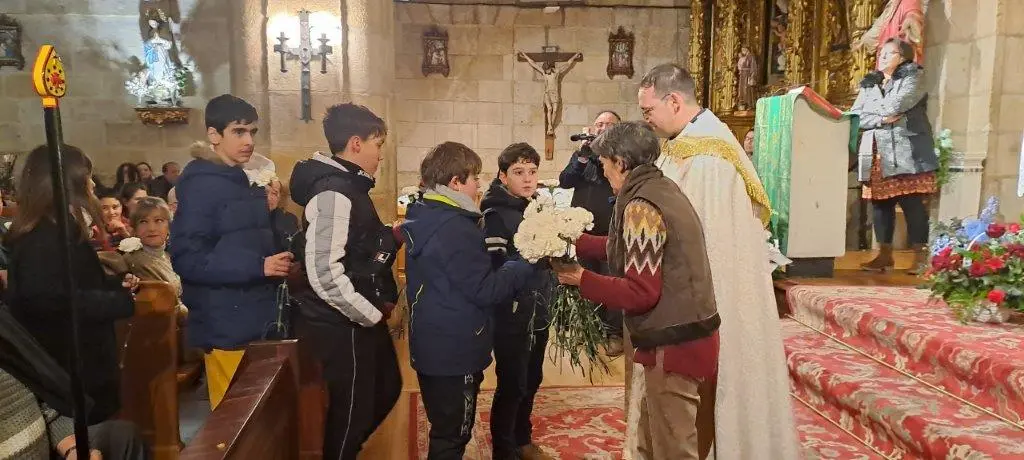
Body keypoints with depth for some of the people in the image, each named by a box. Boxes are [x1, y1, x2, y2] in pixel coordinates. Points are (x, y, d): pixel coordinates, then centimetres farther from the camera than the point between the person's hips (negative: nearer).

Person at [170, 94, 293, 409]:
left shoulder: (245, 183, 14)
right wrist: (258, 267, -24)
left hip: (257, 322, 8)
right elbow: (187, 259, -20)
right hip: (228, 327, -8)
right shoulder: (200, 185, -12)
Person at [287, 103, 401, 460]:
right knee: (351, 408, 6)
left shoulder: (348, 186, 11)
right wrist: (372, 314, -19)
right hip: (343, 325, -10)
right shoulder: (334, 192, -21)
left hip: (358, 320, 10)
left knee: (387, 389, 24)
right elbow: (323, 273, -30)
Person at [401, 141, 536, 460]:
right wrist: (526, 266, -10)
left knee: (444, 431, 23)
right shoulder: (455, 228, -22)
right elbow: (485, 290, -21)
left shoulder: (423, 218, 7)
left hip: (430, 346, 9)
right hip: (454, 350, -9)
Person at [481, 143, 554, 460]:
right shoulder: (495, 214, -13)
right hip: (510, 315, -7)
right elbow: (493, 268, -21)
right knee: (512, 385, 2)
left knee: (531, 380, 19)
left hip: (538, 311, 7)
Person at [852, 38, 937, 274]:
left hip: (906, 154, -5)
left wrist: (869, 109, 5)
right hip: (877, 156, 5)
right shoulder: (869, 83, 19)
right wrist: (881, 119, -8)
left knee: (913, 205, -6)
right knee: (880, 204, 4)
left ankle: (921, 256, -1)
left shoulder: (914, 77, 4)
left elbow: (895, 105, -13)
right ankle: (885, 255, 11)